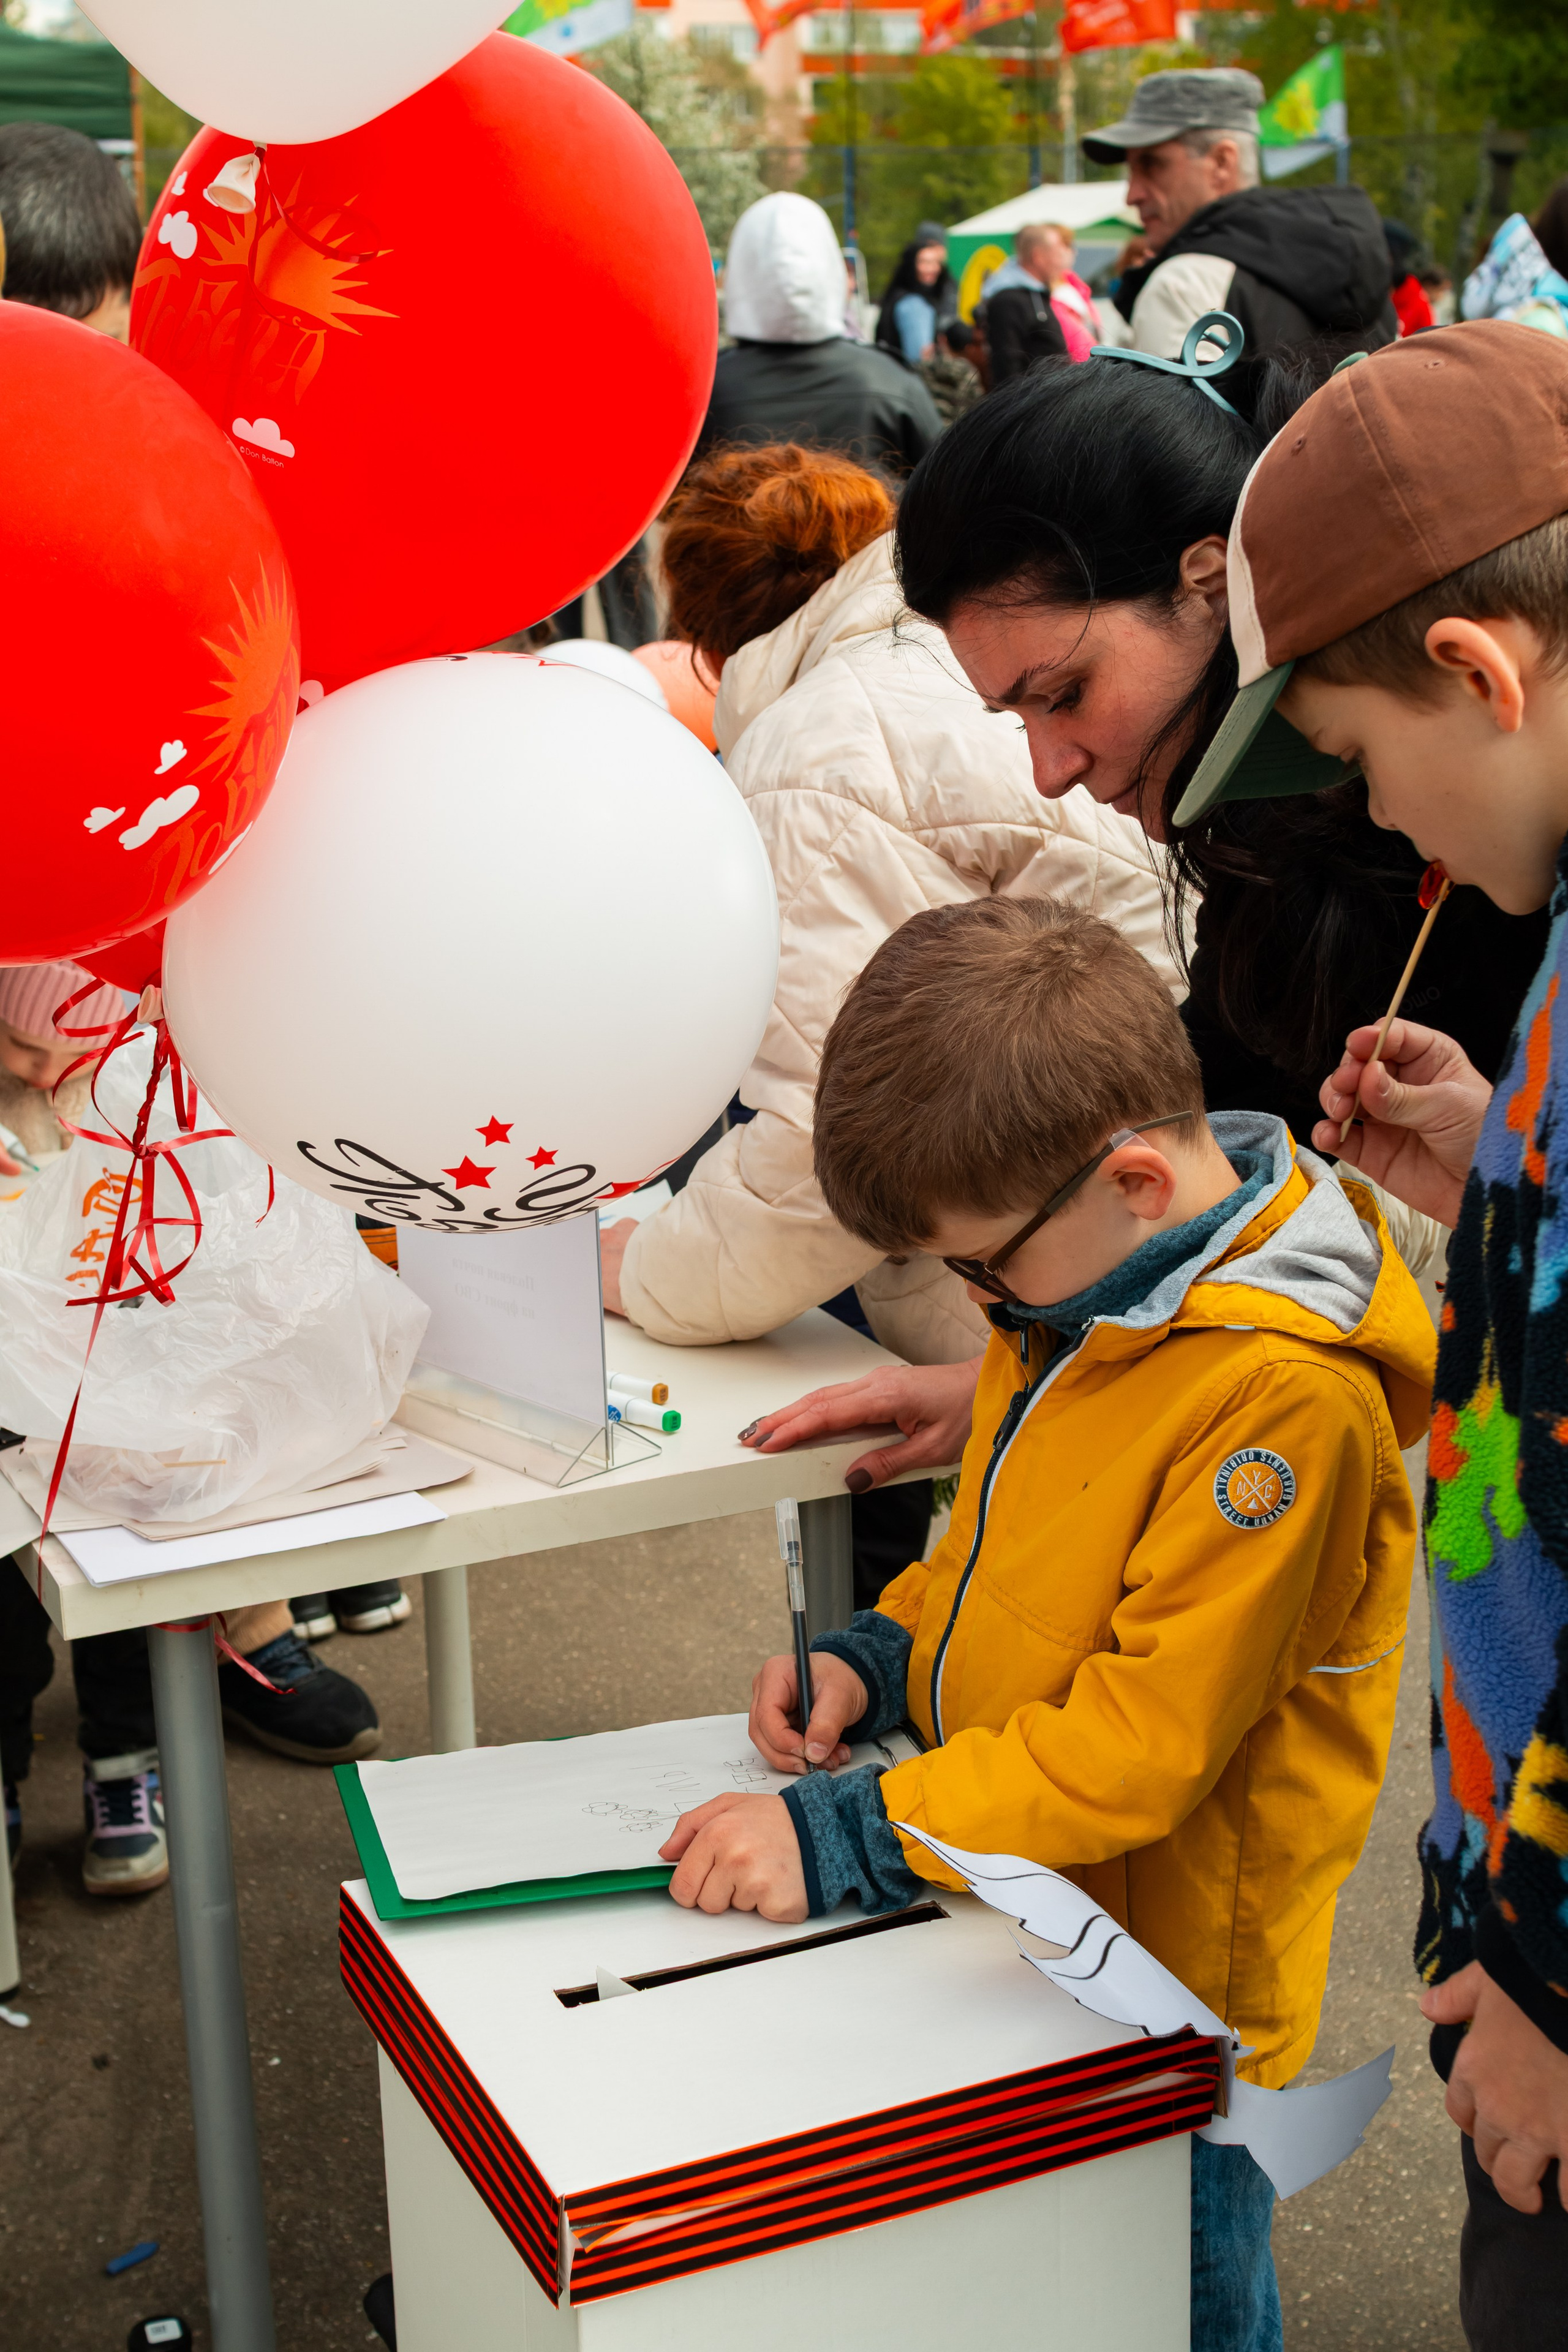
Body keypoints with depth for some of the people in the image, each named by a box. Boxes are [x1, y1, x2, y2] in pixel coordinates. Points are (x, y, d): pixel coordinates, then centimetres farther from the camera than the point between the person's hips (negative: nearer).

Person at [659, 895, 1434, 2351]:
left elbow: (1151, 1737, -27)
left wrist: (841, 1842, -26)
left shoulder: (1286, 1393, -29)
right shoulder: (1088, 1284, 0)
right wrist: (879, 1654, 0)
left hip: (1163, 1973, -8)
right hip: (1019, 1917, 8)